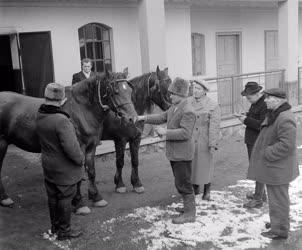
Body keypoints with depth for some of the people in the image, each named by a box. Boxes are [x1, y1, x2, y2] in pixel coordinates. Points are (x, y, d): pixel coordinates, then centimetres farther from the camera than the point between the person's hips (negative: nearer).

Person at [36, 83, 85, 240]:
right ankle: (64, 231, 22)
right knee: (65, 198, 9)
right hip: (64, 169, -7)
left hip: (48, 166, 7)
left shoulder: (40, 117, -5)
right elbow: (71, 147, -28)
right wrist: (81, 159, -12)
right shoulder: (61, 120, -29)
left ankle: (55, 227, 37)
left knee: (53, 197, 20)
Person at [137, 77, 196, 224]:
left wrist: (166, 132, -25)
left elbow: (185, 133, -27)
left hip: (182, 154, -10)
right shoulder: (174, 107, 10)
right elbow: (163, 117, 18)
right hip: (174, 153, 10)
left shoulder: (187, 111, -21)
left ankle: (189, 213, 10)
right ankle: (189, 206, 34)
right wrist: (144, 118, 9)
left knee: (183, 183, -1)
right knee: (180, 182, 19)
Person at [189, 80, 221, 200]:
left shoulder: (213, 106, -9)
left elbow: (214, 126, -12)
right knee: (190, 165, 12)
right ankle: (195, 188, 32)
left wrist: (212, 144, -15)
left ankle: (207, 192, 25)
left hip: (203, 142, -4)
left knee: (205, 165, 7)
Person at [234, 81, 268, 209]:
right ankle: (260, 194, 34)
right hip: (252, 141, 10)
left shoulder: (265, 105, -20)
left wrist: (247, 120, -21)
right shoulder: (255, 103, 12)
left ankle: (258, 199, 6)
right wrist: (244, 116, 4)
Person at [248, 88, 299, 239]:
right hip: (272, 166, 11)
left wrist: (267, 154, -22)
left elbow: (287, 145, -28)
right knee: (276, 197, 23)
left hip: (278, 168, -11)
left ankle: (280, 230, 14)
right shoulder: (273, 114, 10)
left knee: (278, 198, 1)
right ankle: (278, 222, 39)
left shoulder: (285, 119, -24)